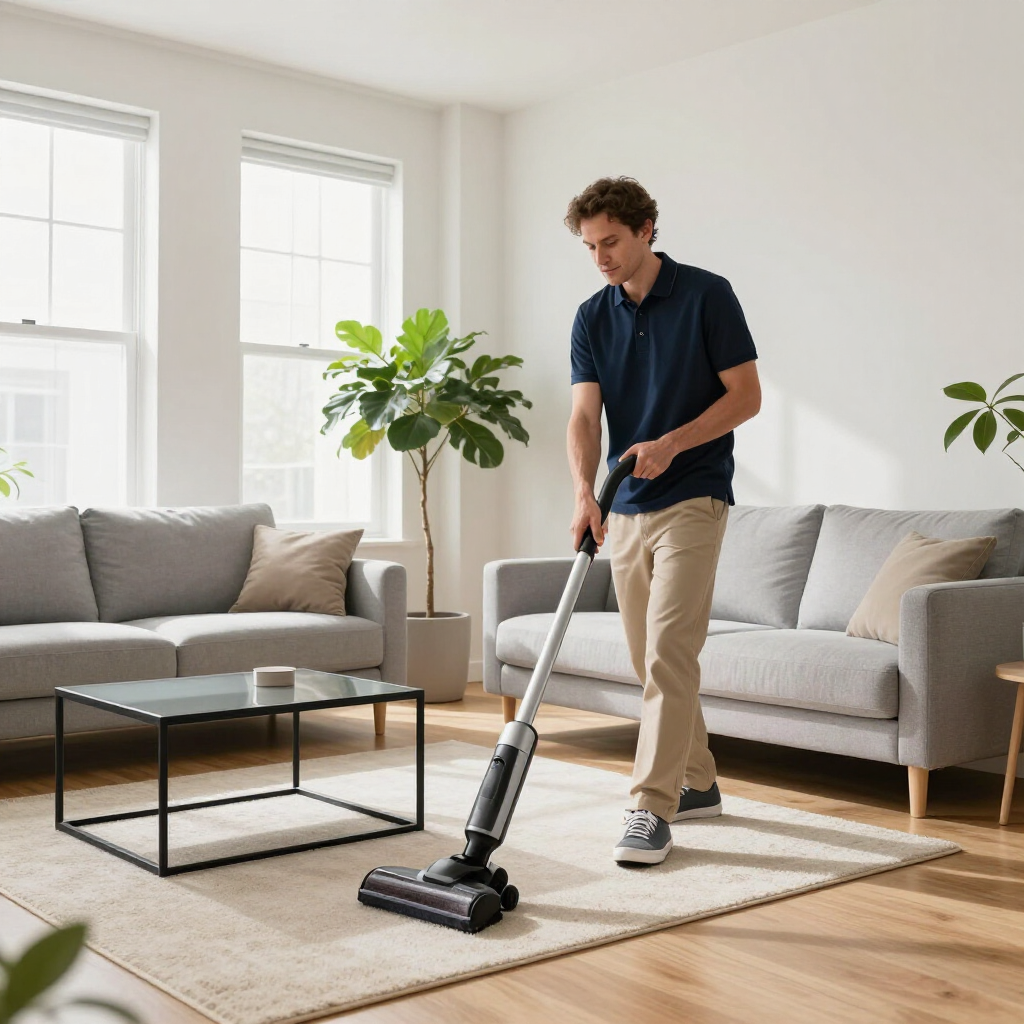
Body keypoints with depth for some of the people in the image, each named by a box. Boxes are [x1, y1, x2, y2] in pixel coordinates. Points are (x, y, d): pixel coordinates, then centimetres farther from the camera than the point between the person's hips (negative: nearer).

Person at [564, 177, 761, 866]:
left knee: (668, 654, -14)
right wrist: (584, 490, -20)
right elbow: (584, 415, -2)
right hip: (627, 507, 6)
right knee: (651, 659, 11)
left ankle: (653, 810, -11)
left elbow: (746, 396, -8)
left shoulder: (707, 295, -7)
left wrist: (671, 442, -20)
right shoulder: (592, 318, 7)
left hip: (692, 499, -6)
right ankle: (697, 784, 26)